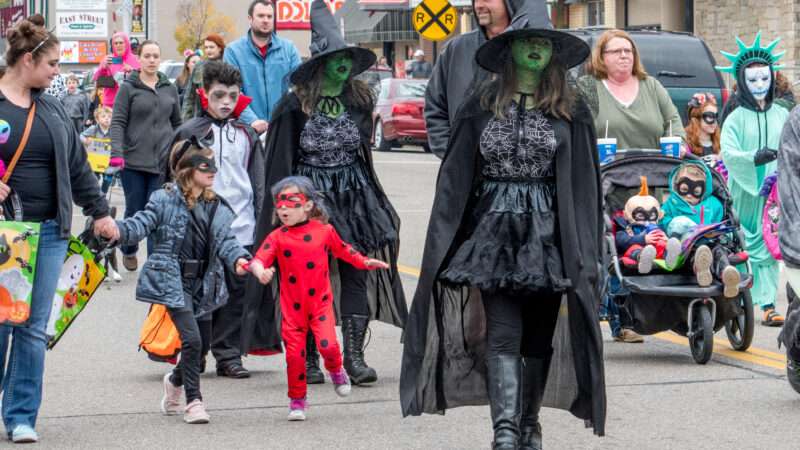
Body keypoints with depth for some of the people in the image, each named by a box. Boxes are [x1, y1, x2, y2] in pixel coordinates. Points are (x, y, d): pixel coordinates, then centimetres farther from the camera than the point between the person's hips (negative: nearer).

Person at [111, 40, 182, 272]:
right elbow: (117, 122, -6)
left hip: (163, 162, 2)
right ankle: (128, 250, 32)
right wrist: (116, 153, -18)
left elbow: (177, 123, 18)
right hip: (134, 161, -2)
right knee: (135, 211, 8)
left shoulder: (169, 88, 10)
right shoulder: (128, 88, -1)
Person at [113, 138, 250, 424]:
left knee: (202, 344, 12)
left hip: (203, 284, 6)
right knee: (192, 339, -16)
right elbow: (140, 226, -12)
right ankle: (193, 401, -3)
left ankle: (176, 380, 43)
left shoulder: (216, 207, 8)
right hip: (174, 282, -6)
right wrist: (117, 229, -32)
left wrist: (239, 259, -17)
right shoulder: (165, 200, -7)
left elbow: (225, 241, 3)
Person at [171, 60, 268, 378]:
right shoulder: (190, 132, 2)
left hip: (242, 227, 3)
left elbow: (259, 182, 16)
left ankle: (228, 354, 10)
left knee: (238, 291, 2)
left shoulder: (247, 135, 13)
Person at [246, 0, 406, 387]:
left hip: (353, 196, 3)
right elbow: (280, 162, -5)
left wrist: (372, 202, 12)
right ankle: (308, 358, 12)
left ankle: (353, 355, -3)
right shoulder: (295, 105, -8)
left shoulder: (360, 101, 5)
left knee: (357, 274, -4)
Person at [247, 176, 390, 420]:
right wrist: (260, 271, -36)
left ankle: (335, 370, 18)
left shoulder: (324, 231, 0)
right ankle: (297, 400, 17)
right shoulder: (277, 237, -4)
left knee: (328, 345, -17)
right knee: (294, 354, -1)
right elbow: (258, 260, -14)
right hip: (292, 306, 0)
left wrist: (365, 262, 12)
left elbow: (343, 250, 17)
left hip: (320, 302, 0)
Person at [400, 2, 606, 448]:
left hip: (548, 233, 0)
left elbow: (585, 184, 2)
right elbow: (456, 178, 6)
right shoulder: (482, 105, 5)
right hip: (496, 231, 0)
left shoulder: (571, 111, 3)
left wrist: (587, 253, -5)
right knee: (503, 335, -9)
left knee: (539, 336, 8)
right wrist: (445, 241, -1)